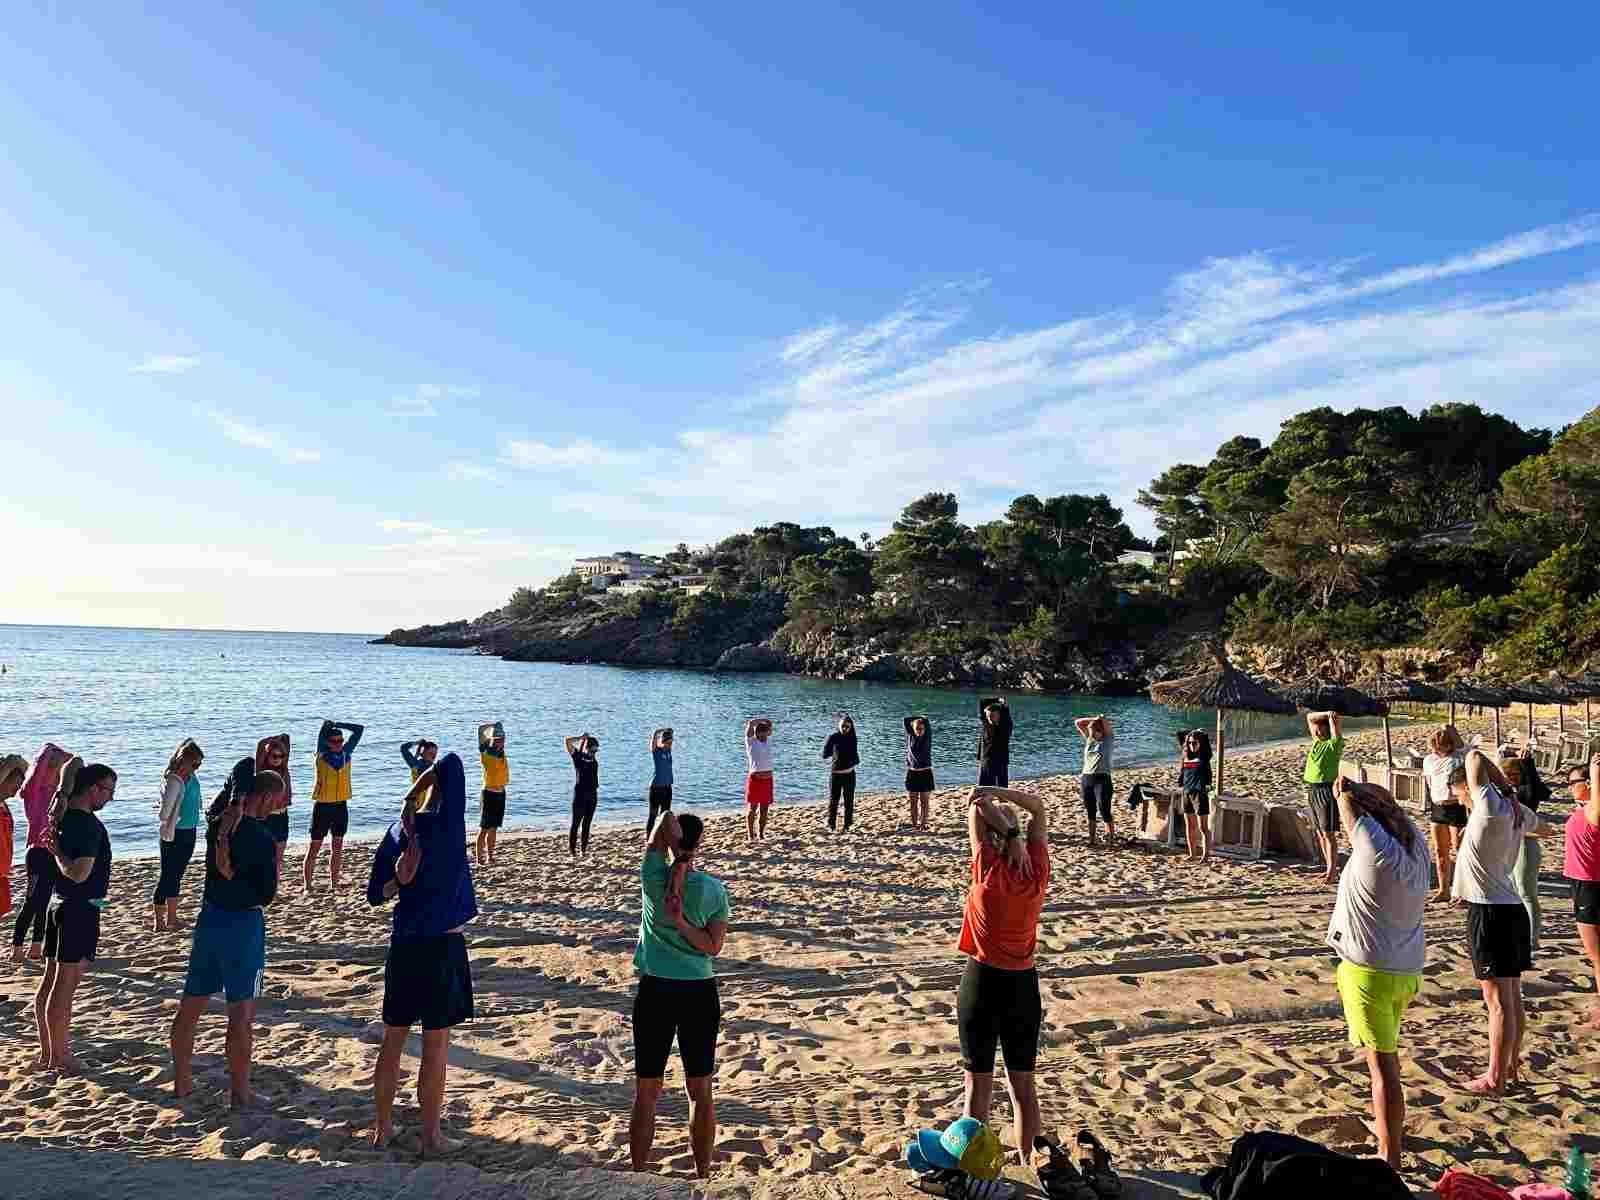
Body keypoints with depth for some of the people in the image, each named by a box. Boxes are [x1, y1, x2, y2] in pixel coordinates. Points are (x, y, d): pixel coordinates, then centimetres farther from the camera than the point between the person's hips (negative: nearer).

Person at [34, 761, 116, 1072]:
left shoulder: (65, 816, 6)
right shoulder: (88, 825, -21)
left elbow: (75, 763, 17)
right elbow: (79, 874, -27)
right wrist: (58, 852, -12)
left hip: (60, 904, 9)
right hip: (81, 909, -9)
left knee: (51, 979, 14)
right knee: (65, 985, -2)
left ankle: (47, 1049, 24)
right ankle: (58, 1058, 5)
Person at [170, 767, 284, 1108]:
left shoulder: (216, 824, -1)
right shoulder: (263, 839, -18)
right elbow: (266, 895, -14)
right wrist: (275, 865, -5)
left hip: (210, 919, 7)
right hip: (243, 924, -7)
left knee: (190, 1006, 17)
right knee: (241, 1013, 2)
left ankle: (181, 1082, 31)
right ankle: (239, 1093, 9)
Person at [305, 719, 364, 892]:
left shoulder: (346, 752, 4)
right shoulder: (322, 753, -6)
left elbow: (359, 729, 4)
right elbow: (322, 733, -19)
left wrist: (337, 724, 1)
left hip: (341, 805, 4)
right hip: (323, 805, -4)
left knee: (338, 847, 10)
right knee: (315, 847, 1)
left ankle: (334, 883, 18)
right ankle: (307, 885, 6)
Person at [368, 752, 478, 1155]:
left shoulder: (396, 833, 4)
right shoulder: (448, 823, -13)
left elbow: (375, 895, 10)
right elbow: (452, 763, -10)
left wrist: (400, 881, -4)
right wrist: (411, 798, -7)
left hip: (404, 945, 5)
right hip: (443, 945, -5)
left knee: (392, 1039, 17)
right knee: (436, 1046, 6)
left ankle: (383, 1128, 30)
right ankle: (431, 1137, 17)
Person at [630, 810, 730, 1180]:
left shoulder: (654, 878, -10)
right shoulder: (714, 889, -7)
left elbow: (666, 818, -9)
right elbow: (714, 946, -7)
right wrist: (682, 923, -17)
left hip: (655, 993, -1)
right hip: (700, 995, 1)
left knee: (647, 1093, 13)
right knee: (700, 1092, 15)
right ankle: (703, 1176, 24)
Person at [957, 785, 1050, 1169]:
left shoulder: (988, 871, -16)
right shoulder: (1036, 873, -7)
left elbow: (975, 811, -9)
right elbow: (1039, 808, 0)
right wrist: (999, 793, -13)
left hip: (982, 982, -3)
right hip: (1023, 984, 4)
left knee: (978, 1086, 9)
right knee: (1023, 1086, 17)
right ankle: (1026, 1163, 27)